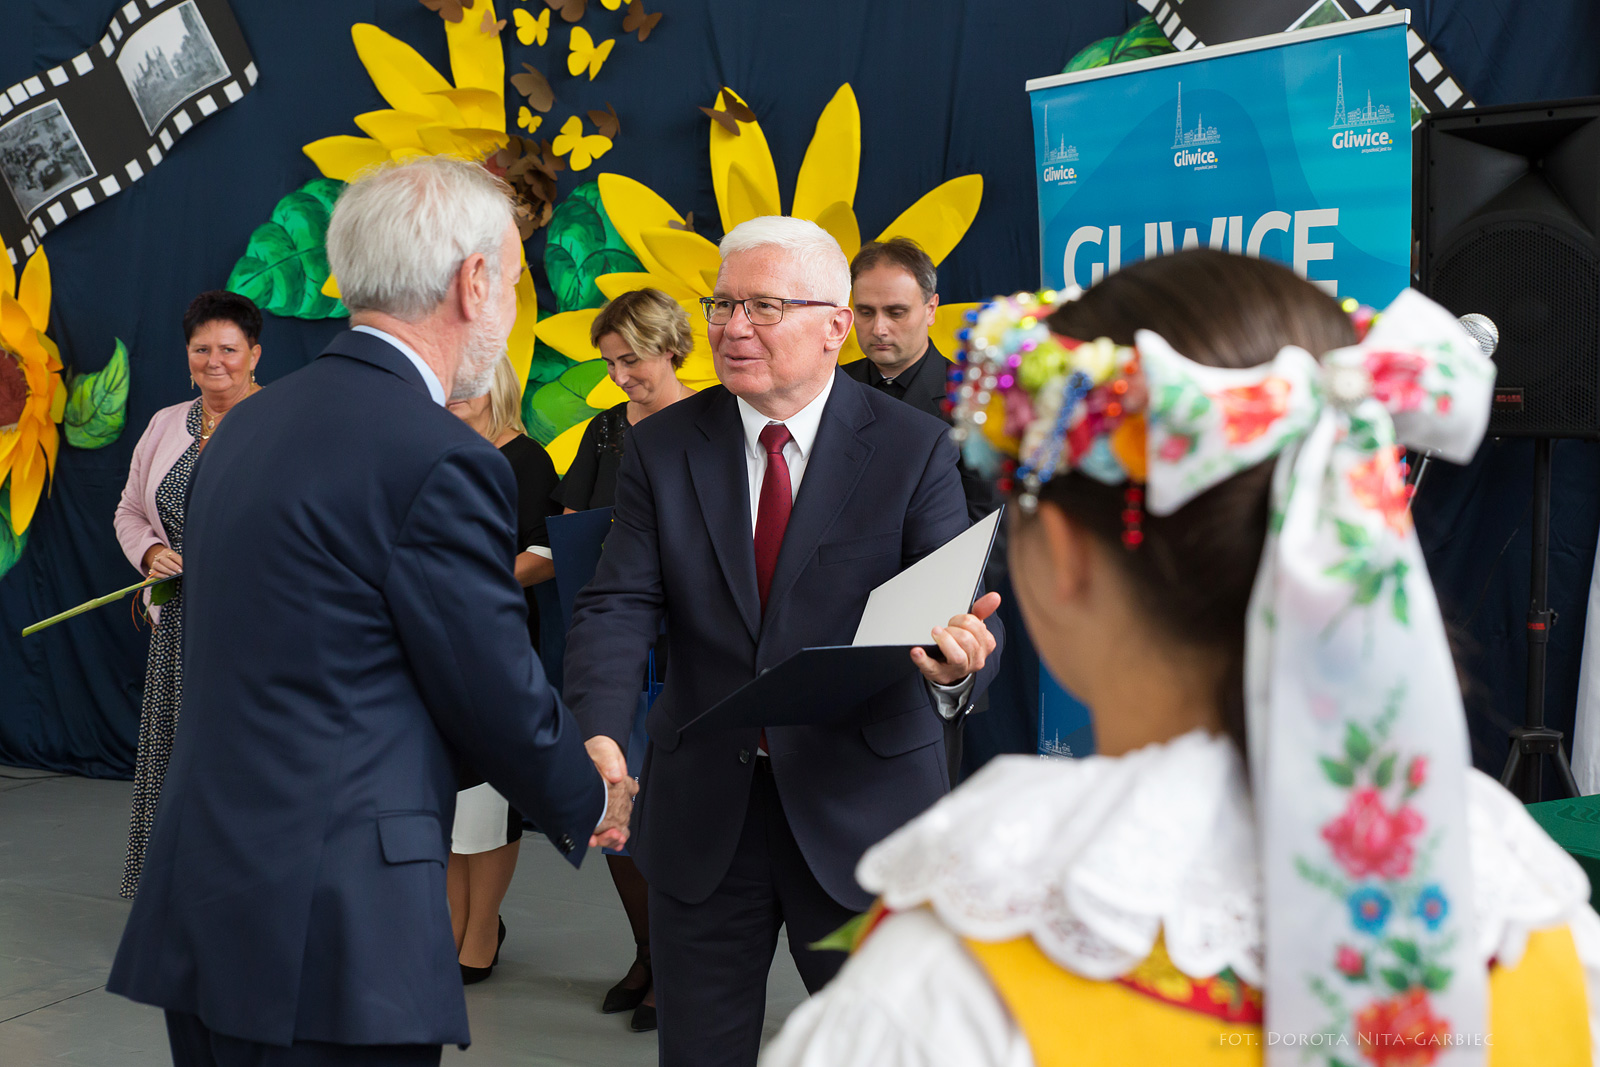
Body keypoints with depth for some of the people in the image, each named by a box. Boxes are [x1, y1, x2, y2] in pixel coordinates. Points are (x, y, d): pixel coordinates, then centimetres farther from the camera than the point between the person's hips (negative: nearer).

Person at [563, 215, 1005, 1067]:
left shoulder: (913, 447, -4)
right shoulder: (661, 447, 2)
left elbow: (956, 607, -10)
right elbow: (619, 605, -6)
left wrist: (959, 661, -35)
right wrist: (598, 733, -24)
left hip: (863, 806, -2)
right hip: (701, 812, 2)